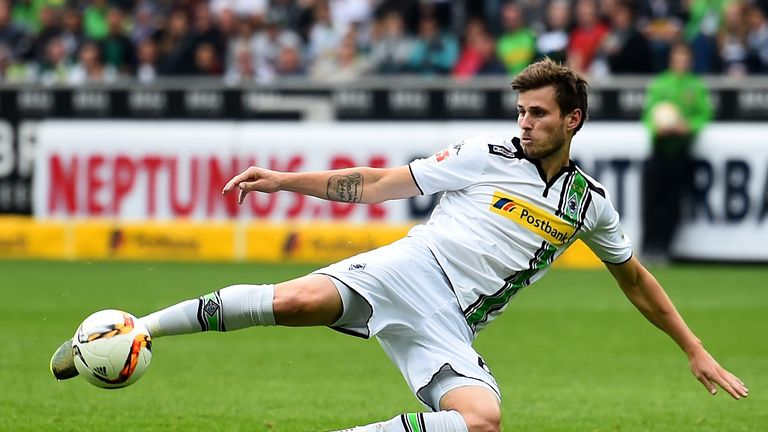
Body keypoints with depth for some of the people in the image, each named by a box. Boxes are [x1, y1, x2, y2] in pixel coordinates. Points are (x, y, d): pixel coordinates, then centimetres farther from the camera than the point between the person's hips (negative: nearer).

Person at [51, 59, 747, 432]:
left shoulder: (589, 204, 14)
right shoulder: (486, 157, 6)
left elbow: (635, 280, 27)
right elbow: (376, 184, 7)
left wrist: (696, 351, 25)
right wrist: (286, 179, -1)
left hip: (449, 329, 2)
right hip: (411, 270, -2)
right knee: (297, 300, -32)